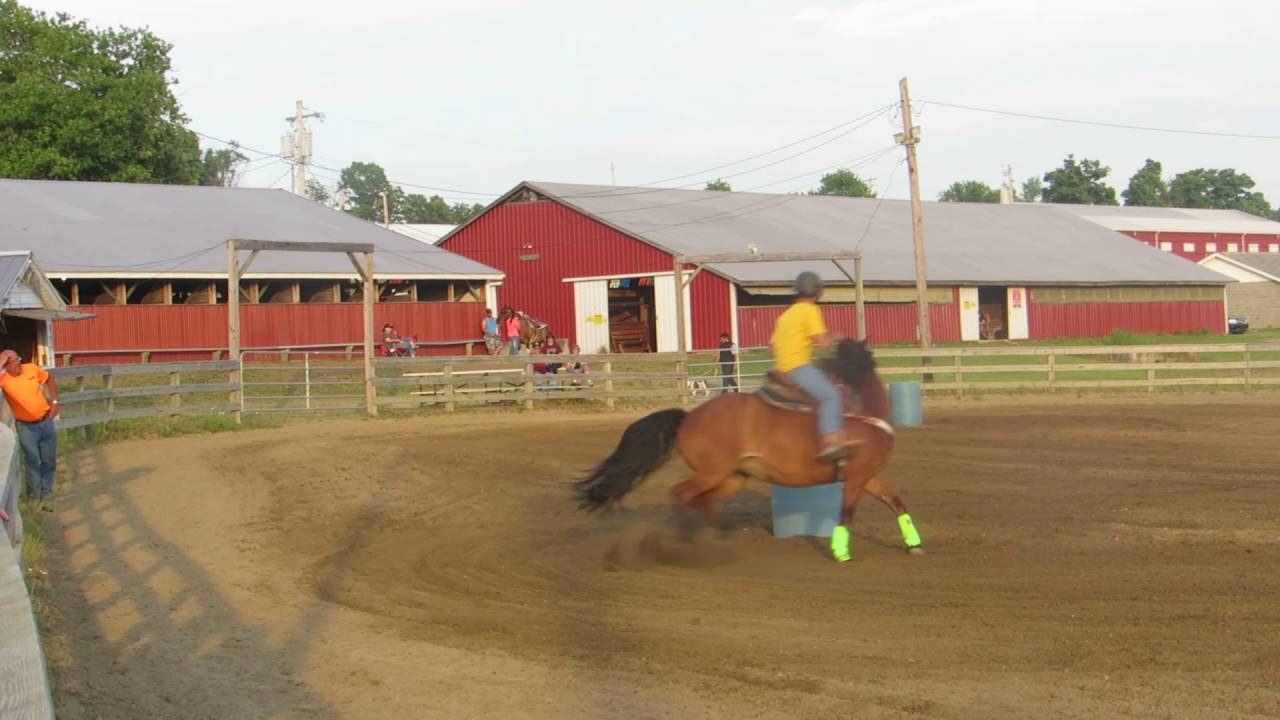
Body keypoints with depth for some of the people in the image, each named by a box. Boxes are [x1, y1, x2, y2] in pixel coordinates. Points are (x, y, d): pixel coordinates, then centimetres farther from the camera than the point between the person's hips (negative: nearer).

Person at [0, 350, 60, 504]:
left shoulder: (32, 368, -9)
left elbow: (50, 380, 8)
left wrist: (54, 402, 2)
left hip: (46, 421, 3)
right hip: (26, 427, -3)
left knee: (49, 460, 15)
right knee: (33, 462, 5)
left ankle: (46, 493, 33)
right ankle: (35, 497, 21)